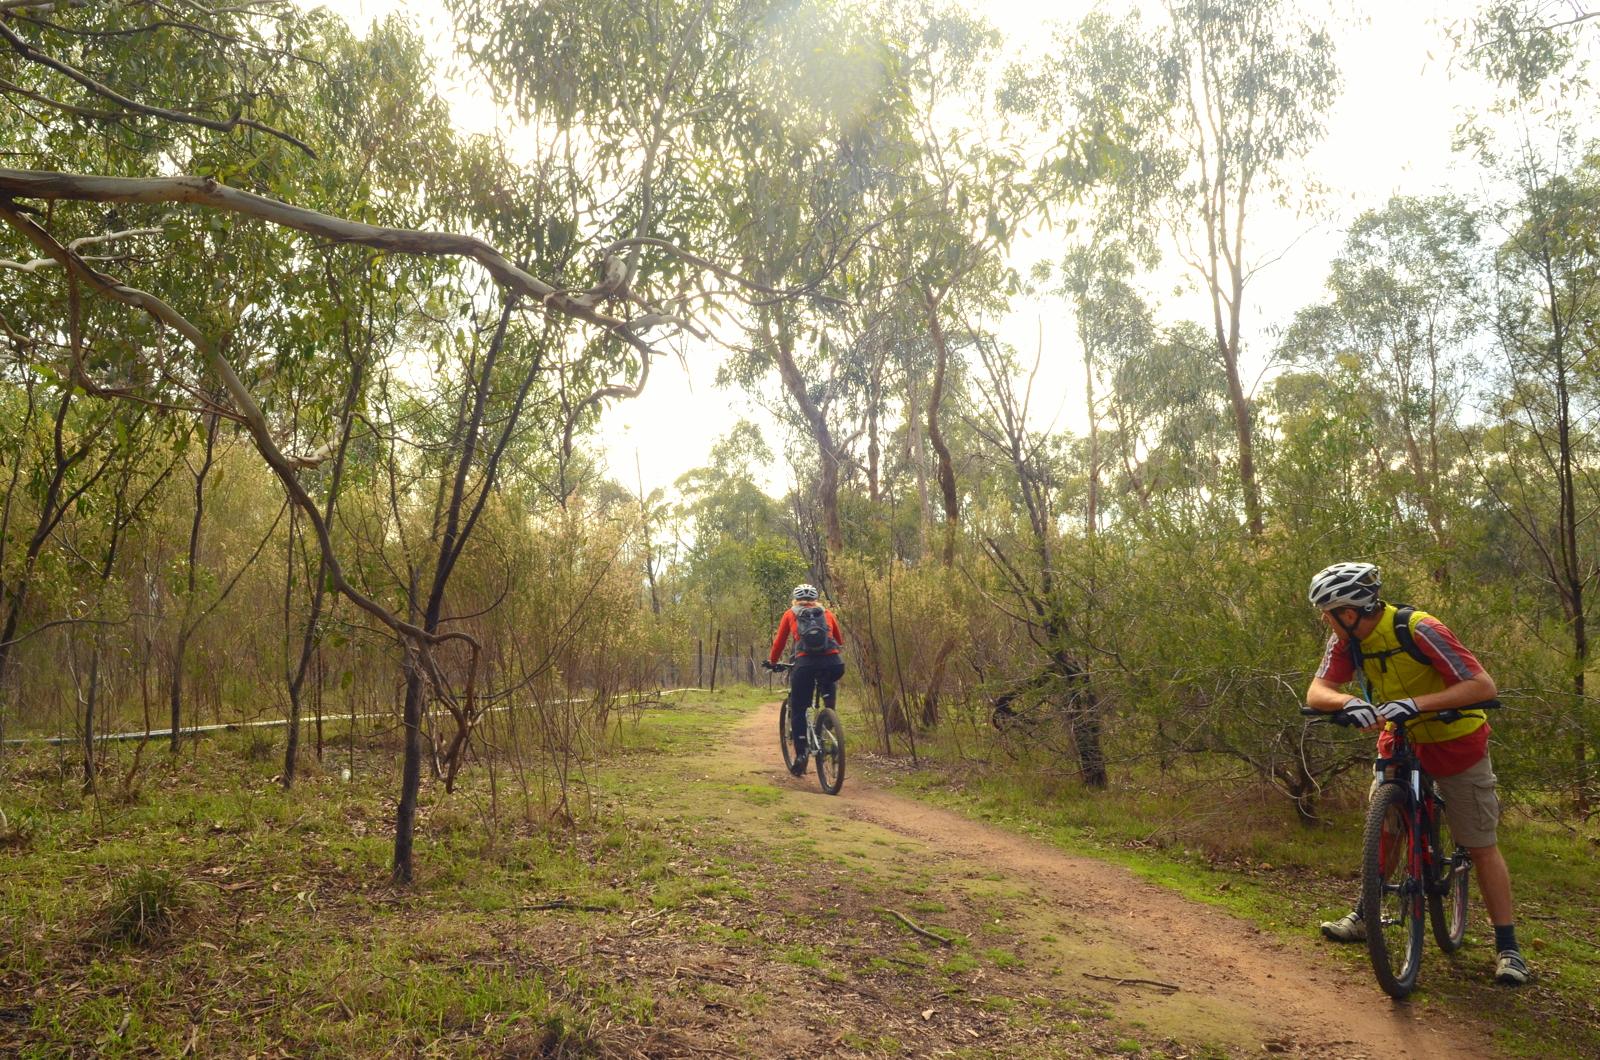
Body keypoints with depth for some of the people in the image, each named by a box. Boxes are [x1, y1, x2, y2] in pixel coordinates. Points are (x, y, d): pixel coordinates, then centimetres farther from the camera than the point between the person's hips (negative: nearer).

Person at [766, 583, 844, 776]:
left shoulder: (790, 614, 22)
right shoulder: (826, 613, 25)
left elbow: (779, 641, 25)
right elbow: (839, 640, 30)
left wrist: (772, 662, 40)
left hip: (806, 664, -2)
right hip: (833, 663, 2)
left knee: (798, 711, 12)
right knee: (828, 683, 38)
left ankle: (801, 755, 6)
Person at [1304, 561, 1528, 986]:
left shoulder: (1418, 629, -30)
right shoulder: (1346, 640, -12)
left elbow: (1483, 685, -33)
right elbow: (1317, 692, -19)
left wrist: (1415, 704, -45)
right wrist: (1348, 702, -42)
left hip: (1456, 746, -5)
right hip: (1400, 742, 5)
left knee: (1482, 847, 1)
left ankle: (1507, 947, 9)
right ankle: (1364, 917, 20)